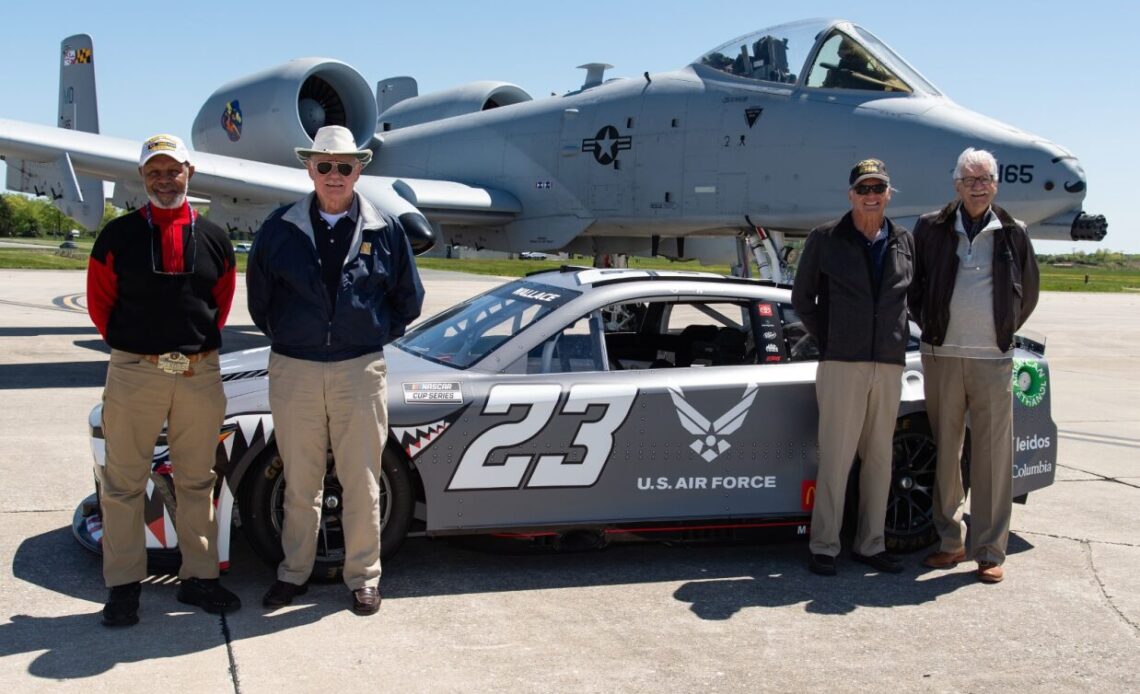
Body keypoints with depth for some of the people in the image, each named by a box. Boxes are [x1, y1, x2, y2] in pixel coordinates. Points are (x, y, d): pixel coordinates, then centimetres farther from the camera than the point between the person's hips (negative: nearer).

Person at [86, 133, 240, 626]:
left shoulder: (213, 239, 8)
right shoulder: (118, 236, 1)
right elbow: (100, 302, 8)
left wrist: (198, 345, 10)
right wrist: (131, 346, 8)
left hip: (200, 373, 2)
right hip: (134, 373, -2)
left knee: (197, 481, 10)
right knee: (124, 483, 3)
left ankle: (198, 576, 22)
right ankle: (123, 585, 15)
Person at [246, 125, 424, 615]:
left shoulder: (384, 230, 2)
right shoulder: (280, 228, 2)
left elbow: (409, 298, 12)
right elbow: (258, 295, 14)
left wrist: (376, 336, 10)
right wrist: (284, 336, 11)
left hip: (361, 370, 0)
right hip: (294, 370, 1)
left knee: (362, 483, 6)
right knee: (300, 482, 11)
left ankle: (363, 576, 20)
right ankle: (294, 571, 26)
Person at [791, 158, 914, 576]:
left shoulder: (905, 243, 11)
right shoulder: (825, 240, 1)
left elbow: (916, 297, 22)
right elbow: (802, 299, 8)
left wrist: (897, 338, 10)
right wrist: (827, 341, 3)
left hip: (889, 366, 4)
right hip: (842, 365, -4)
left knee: (879, 457, 10)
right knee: (836, 457, -3)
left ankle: (870, 545, 21)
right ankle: (824, 547, 7)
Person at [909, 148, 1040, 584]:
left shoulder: (1012, 235, 7)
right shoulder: (931, 229, 4)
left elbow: (1028, 293, 18)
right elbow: (913, 285, 13)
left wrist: (1003, 332, 13)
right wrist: (929, 327, 8)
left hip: (993, 359, 0)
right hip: (941, 356, 0)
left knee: (993, 454, 0)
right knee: (944, 450, 6)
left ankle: (990, 551, 7)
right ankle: (950, 542, 17)